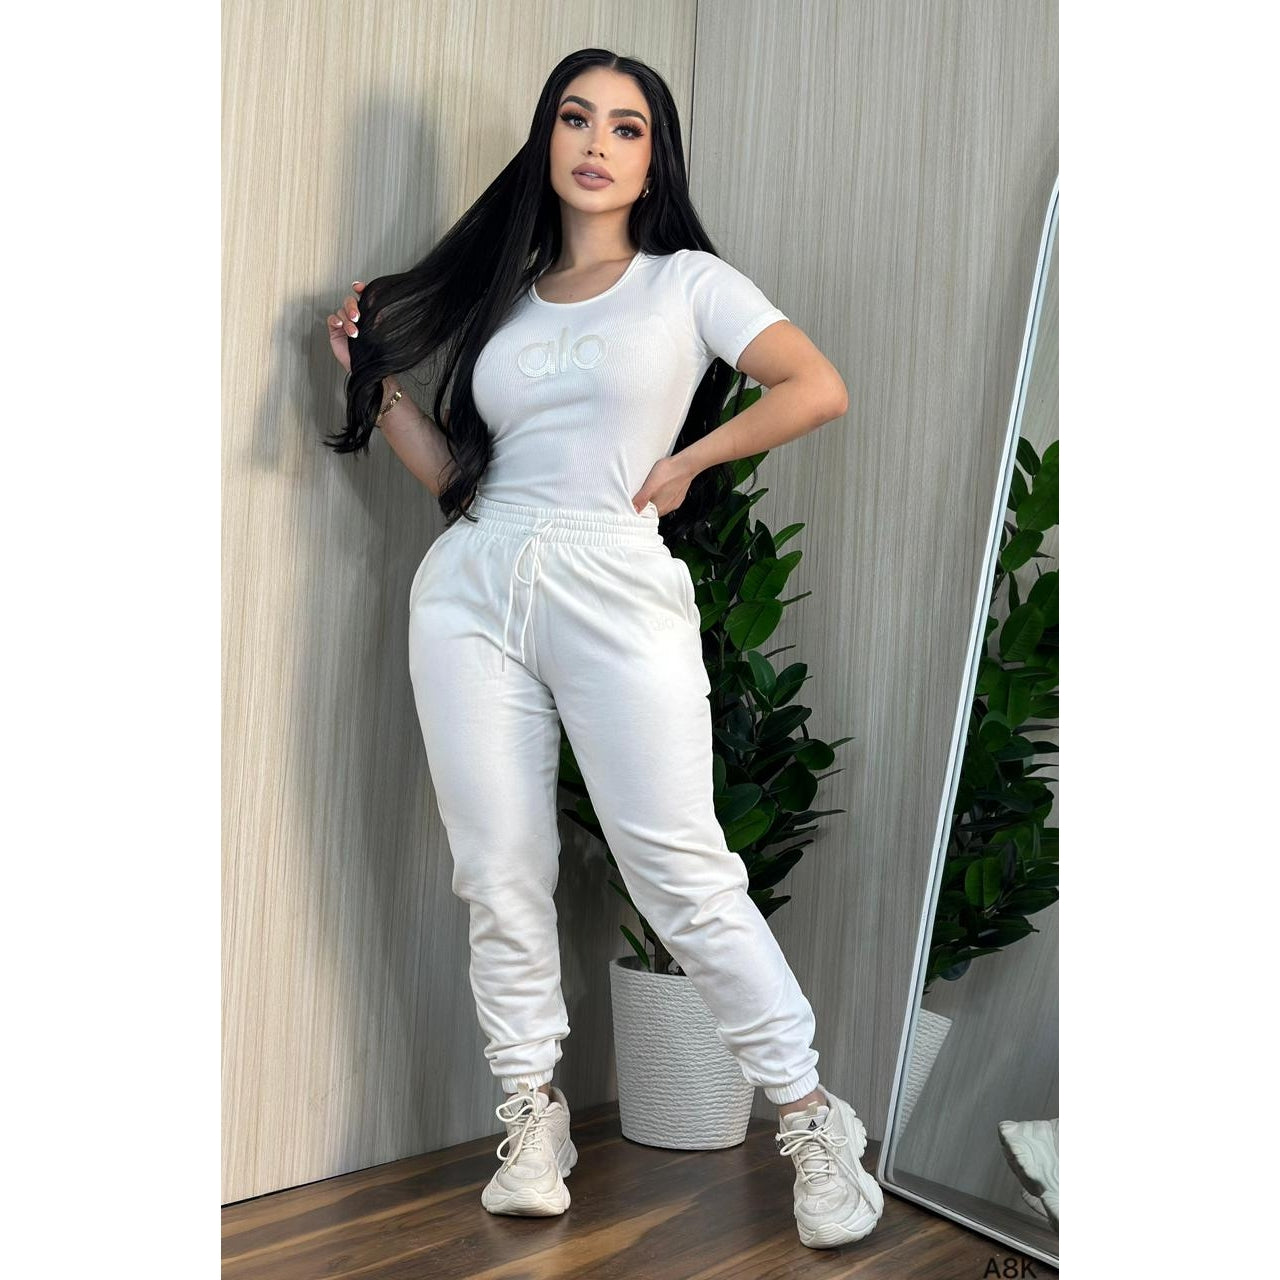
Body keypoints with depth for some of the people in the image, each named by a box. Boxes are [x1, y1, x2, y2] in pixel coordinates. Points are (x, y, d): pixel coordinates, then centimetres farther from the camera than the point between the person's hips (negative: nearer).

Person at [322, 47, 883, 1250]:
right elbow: (455, 472, 15)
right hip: (472, 587, 4)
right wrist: (374, 379, 8)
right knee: (501, 874, 3)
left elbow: (817, 390, -3)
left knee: (680, 869, -7)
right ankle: (533, 1118, 17)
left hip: (617, 588, -4)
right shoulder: (502, 300, 19)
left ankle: (811, 1119, 5)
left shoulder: (689, 282, 8)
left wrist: (687, 462, -2)